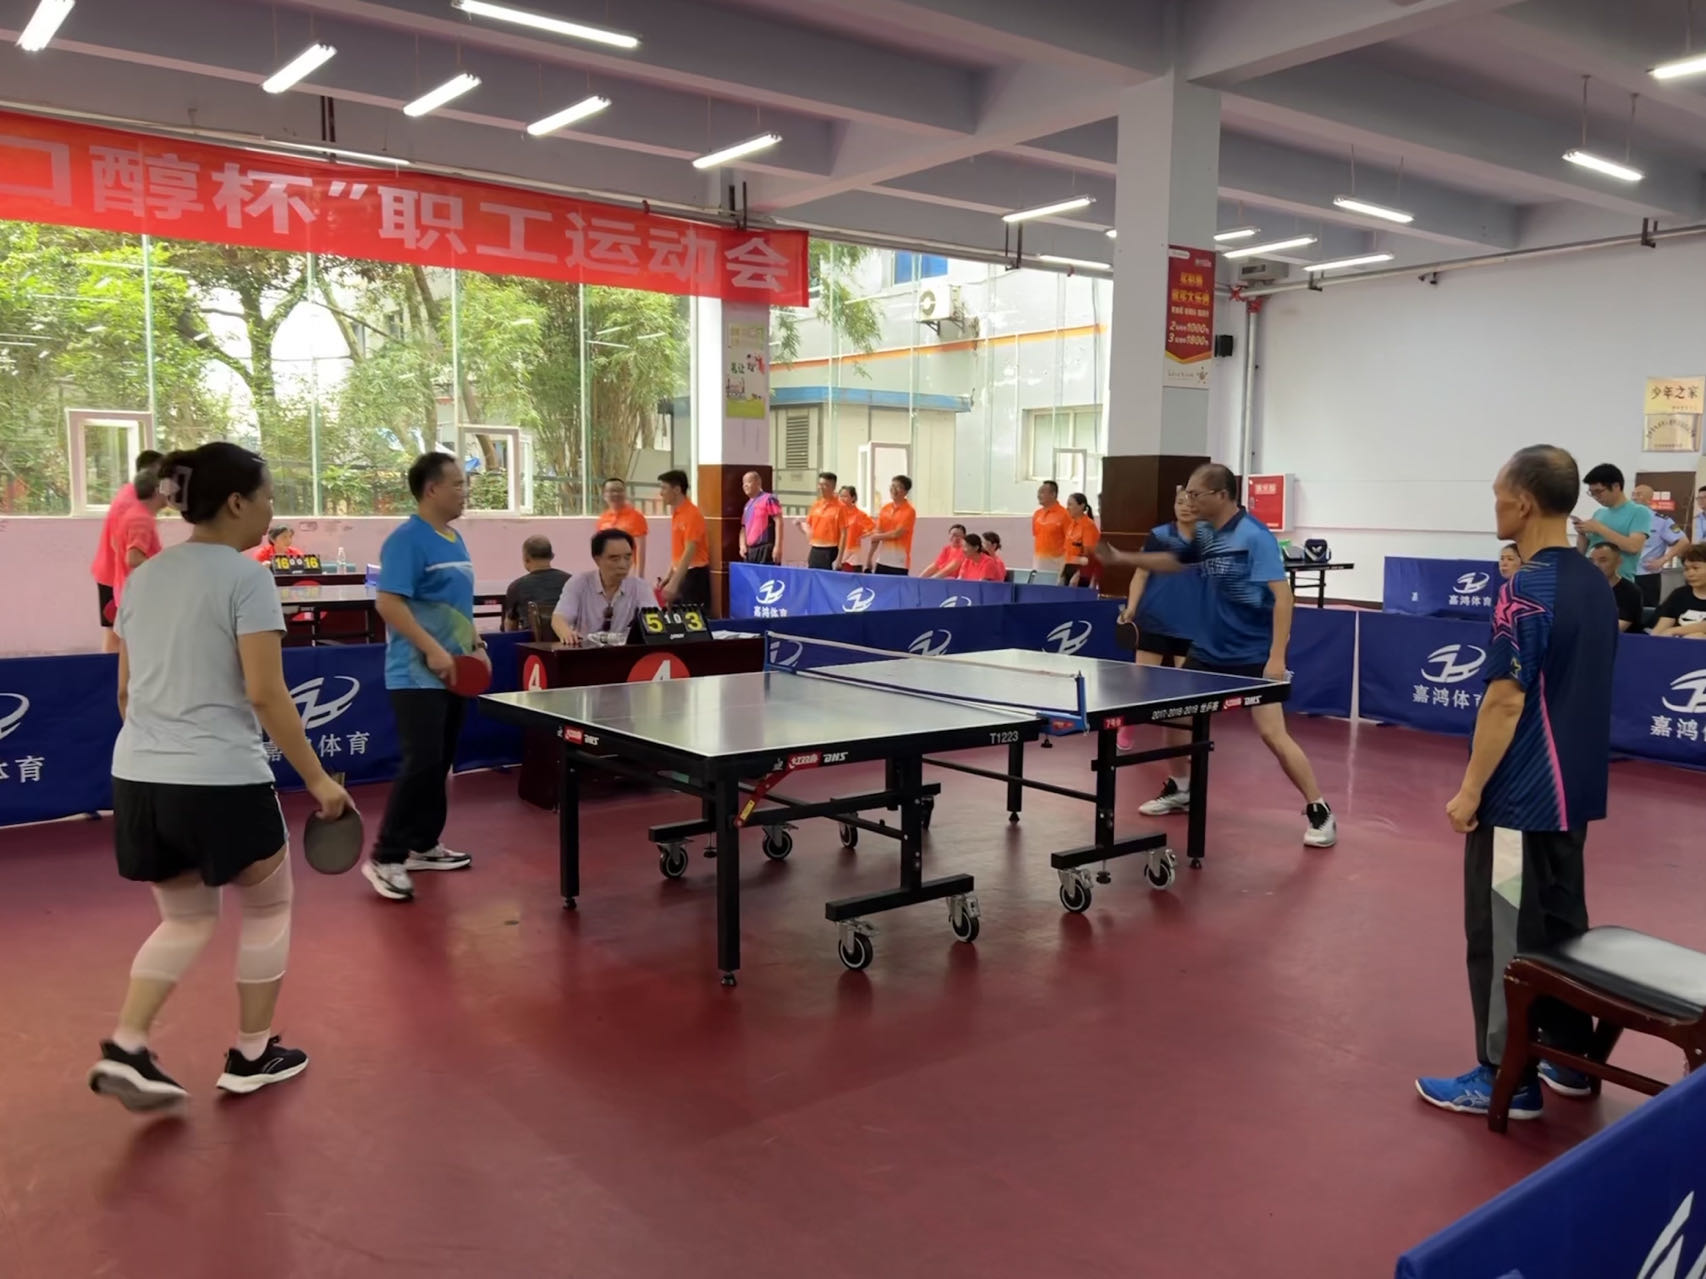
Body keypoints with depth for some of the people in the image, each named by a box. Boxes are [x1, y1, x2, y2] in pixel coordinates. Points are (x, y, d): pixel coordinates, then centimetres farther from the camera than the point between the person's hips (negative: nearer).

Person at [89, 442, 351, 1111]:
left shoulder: (142, 577, 10)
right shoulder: (245, 577, -12)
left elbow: (126, 690, 16)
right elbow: (265, 694, -17)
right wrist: (317, 779, -11)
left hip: (138, 779, 7)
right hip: (221, 781, -7)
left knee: (186, 918, 23)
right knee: (267, 906, 16)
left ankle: (124, 1049, 10)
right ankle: (250, 1055, 25)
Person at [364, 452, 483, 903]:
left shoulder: (455, 540, 14)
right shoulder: (406, 540, -14)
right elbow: (388, 603, -21)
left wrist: (475, 645, 11)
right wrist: (432, 650, -24)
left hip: (452, 674, 9)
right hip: (417, 676, -9)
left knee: (439, 763, 14)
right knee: (421, 763, -12)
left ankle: (424, 845, 26)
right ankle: (385, 857, -2)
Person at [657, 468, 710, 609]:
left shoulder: (692, 514, -15)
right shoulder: (676, 514, 12)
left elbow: (689, 553, -21)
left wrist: (674, 583, -24)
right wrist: (669, 577, 17)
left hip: (694, 575, -9)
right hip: (681, 574, 9)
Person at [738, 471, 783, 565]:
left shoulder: (768, 499, -3)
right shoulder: (748, 505, 20)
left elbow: (778, 522, -10)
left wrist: (778, 546, -17)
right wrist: (742, 545, 8)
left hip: (766, 550, -8)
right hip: (750, 551, 8)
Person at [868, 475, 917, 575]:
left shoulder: (909, 511, -8)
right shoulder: (885, 508, 10)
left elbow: (897, 533, -15)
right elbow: (877, 534, 10)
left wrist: (878, 537, -1)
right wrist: (870, 557, 7)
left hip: (899, 563, -6)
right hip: (882, 560, 6)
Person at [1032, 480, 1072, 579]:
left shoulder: (1064, 514, -8)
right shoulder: (1037, 514, 10)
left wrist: (1065, 566, -13)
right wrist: (1034, 559, 14)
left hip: (1056, 564, -6)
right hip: (1038, 563, 6)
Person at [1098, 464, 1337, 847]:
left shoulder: (1255, 537, -19)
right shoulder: (1203, 534, 4)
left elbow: (1282, 595, -23)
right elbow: (1172, 560, 24)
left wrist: (1277, 657, -29)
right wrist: (1121, 557, 14)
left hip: (1251, 656, -8)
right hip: (1207, 650, 8)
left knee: (1272, 734, -13)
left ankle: (1320, 813, 0)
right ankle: (1180, 789, 33)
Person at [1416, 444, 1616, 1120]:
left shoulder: (1525, 590, -20)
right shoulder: (1595, 584, 7)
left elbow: (1505, 701, -21)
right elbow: (1580, 690, 15)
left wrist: (1470, 790, -14)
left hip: (1520, 796, -9)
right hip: (1574, 790, 9)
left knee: (1504, 939, 1)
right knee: (1562, 925, 18)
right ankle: (1570, 1058, 28)